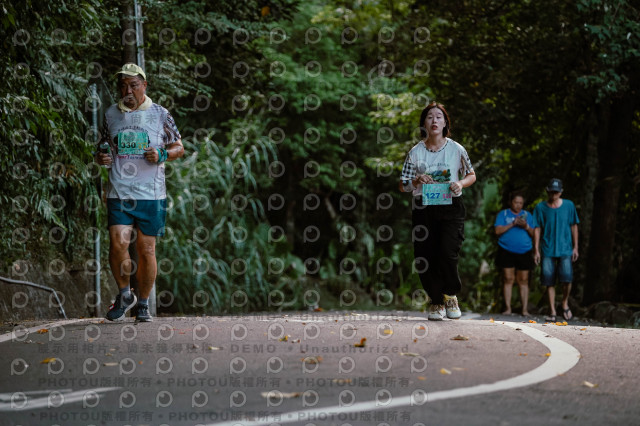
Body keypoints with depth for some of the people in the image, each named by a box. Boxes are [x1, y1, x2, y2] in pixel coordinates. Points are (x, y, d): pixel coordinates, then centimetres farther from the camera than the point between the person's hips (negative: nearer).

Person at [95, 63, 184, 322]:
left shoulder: (160, 114, 5)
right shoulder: (111, 114, 11)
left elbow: (179, 148, 10)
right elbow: (104, 145, 23)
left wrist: (161, 155, -10)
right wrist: (101, 158, 0)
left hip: (151, 194, -1)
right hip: (118, 192, 1)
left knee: (146, 249, 1)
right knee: (118, 243, -14)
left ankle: (143, 304, 17)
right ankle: (124, 295, 8)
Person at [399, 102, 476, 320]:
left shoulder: (456, 149, 2)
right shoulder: (415, 152, 3)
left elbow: (471, 175, 15)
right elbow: (403, 186, 7)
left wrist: (461, 183, -6)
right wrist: (416, 181, -13)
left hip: (451, 206, -2)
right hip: (423, 208, 2)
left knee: (448, 253, -14)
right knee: (424, 257, -2)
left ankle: (450, 296, 12)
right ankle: (436, 301, 18)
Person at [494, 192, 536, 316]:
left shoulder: (527, 215, 15)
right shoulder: (503, 214, 9)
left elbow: (534, 234, 9)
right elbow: (498, 230, -4)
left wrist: (526, 227, -11)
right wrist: (512, 224, -13)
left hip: (524, 253, 1)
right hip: (507, 252, -1)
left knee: (523, 281, -2)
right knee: (508, 279, -5)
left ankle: (525, 309, -2)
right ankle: (508, 308, -2)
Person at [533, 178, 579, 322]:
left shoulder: (569, 206, 4)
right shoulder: (540, 207, 3)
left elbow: (574, 227, 10)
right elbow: (537, 229, 5)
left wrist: (575, 247, 7)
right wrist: (536, 250, 2)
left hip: (565, 249, -1)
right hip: (548, 250, 1)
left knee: (567, 278, -13)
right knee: (549, 281, -2)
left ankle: (565, 303, 13)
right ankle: (552, 312, 6)